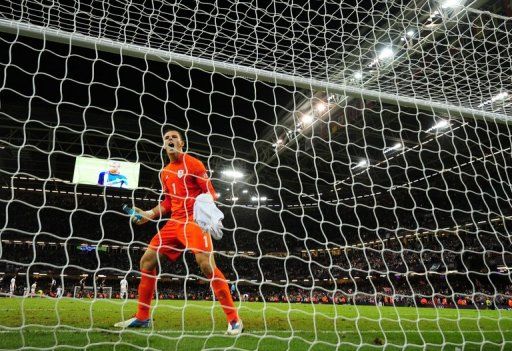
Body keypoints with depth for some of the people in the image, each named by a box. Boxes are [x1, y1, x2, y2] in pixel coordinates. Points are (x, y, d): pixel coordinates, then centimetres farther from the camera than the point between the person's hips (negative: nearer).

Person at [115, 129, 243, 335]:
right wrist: (149, 214, 15)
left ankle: (234, 320, -14)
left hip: (195, 220, -8)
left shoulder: (192, 163, -3)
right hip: (174, 222, 8)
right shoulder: (164, 173, 18)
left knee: (206, 265, -24)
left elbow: (210, 192, -6)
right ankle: (142, 317, 18)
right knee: (147, 261, 4)